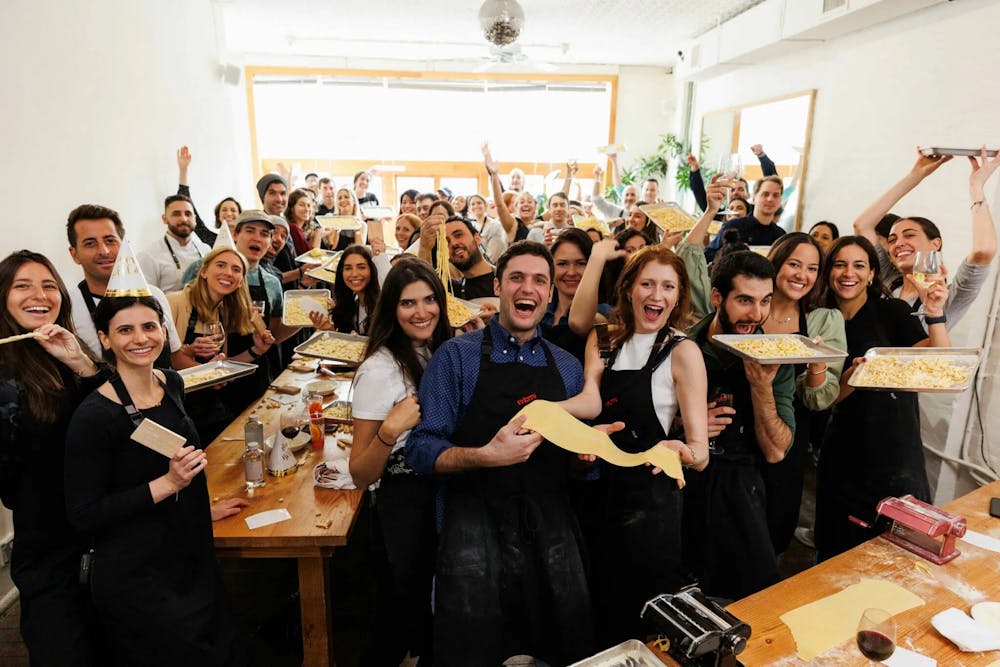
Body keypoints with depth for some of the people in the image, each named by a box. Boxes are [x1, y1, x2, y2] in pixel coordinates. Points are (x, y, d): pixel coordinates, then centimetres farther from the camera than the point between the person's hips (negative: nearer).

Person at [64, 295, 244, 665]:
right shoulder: (94, 416, -22)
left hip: (194, 559, 7)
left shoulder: (172, 383, -2)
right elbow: (83, 514, -18)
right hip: (135, 579, -6)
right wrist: (167, 484, -24)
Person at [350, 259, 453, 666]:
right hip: (405, 503, -6)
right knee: (404, 614, 12)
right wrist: (391, 429, -35)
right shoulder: (379, 370, -20)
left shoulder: (443, 354, -1)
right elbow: (361, 476, -18)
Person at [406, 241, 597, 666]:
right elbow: (421, 451, -8)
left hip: (553, 530, 4)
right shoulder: (456, 356, -4)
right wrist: (487, 456, -24)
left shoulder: (567, 367, 9)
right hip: (476, 530, -3)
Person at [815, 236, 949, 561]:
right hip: (843, 458, 2)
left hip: (895, 456, -2)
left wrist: (935, 313, -27)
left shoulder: (893, 311, -4)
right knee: (837, 551, 14)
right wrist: (852, 376, -20)